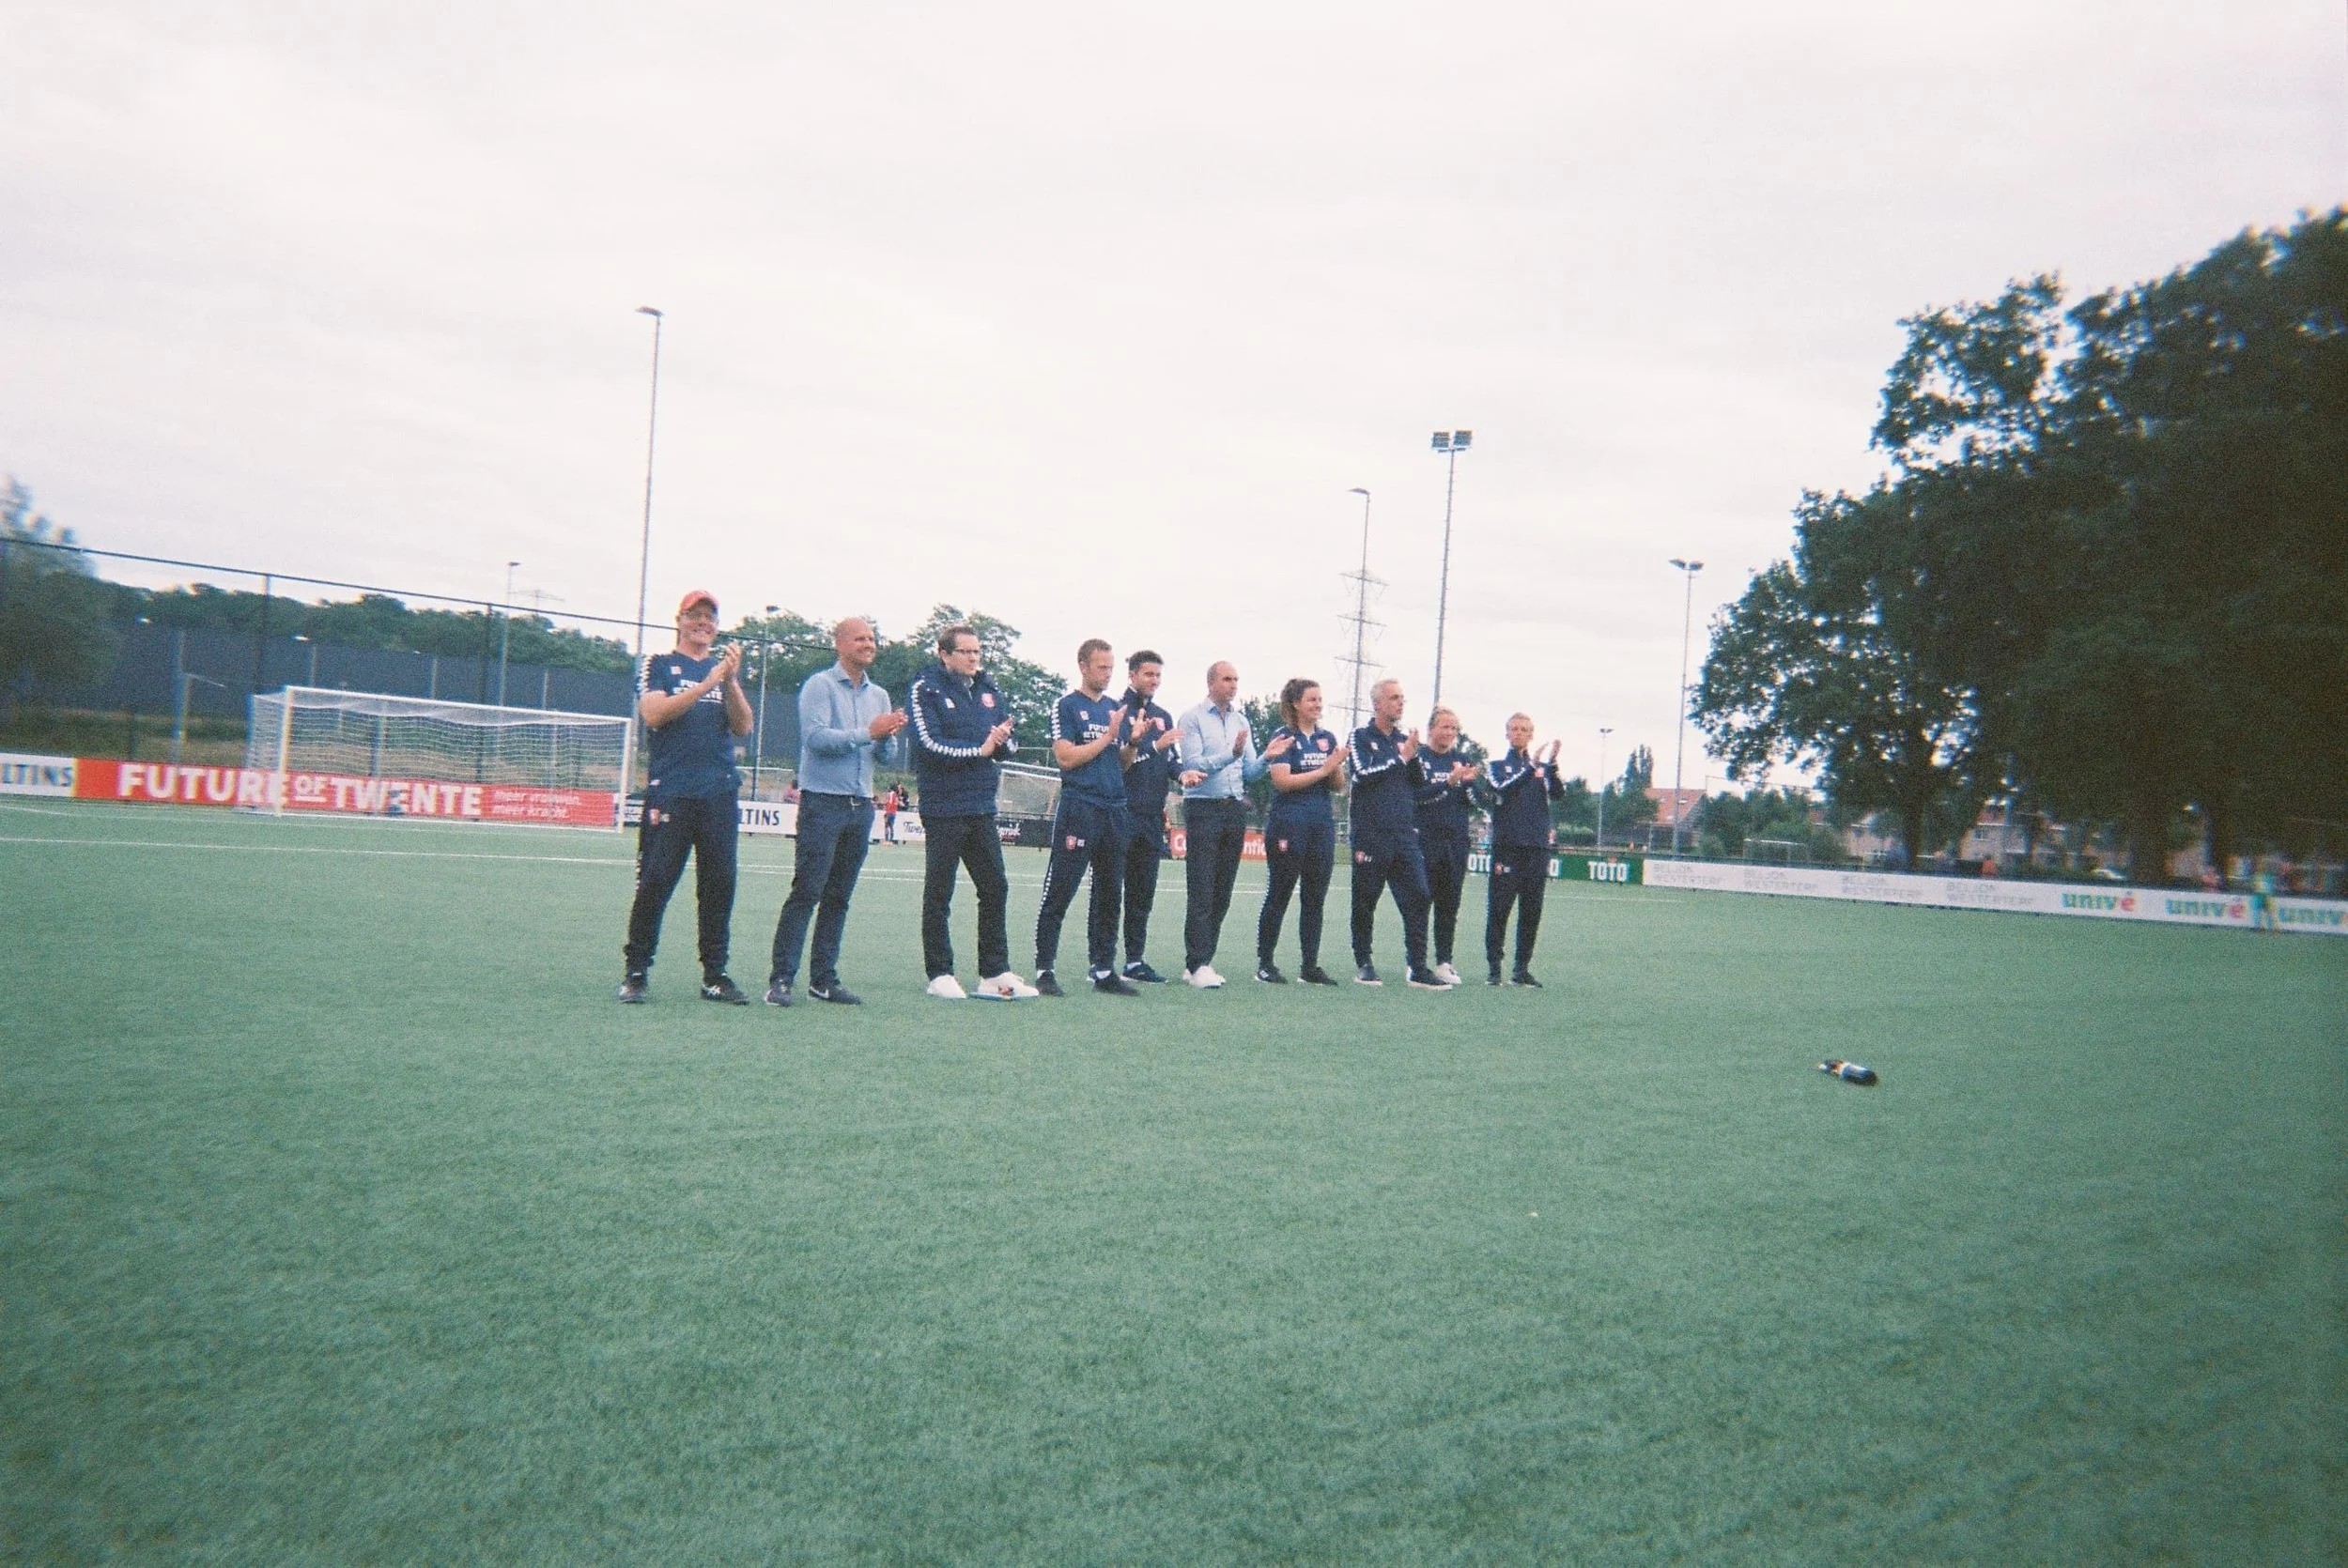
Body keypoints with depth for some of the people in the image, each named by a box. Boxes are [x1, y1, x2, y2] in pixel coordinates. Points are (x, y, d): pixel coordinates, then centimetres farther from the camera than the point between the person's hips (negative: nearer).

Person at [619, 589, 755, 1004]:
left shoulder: (726, 669, 18)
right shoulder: (657, 664, 9)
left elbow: (743, 726, 5)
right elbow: (653, 714, -9)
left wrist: (731, 681, -11)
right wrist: (706, 684, -16)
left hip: (720, 797, 3)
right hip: (669, 793, -3)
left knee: (719, 885, 2)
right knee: (654, 883, -6)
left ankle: (715, 974, 9)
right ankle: (635, 972, 3)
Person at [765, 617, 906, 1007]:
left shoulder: (879, 695, 15)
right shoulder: (819, 685, -3)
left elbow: (885, 755, 15)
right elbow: (816, 737, -17)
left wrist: (889, 736, -6)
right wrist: (867, 732, -16)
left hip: (861, 805, 6)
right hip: (823, 802, -6)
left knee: (838, 898, 8)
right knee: (806, 893, -9)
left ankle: (824, 979, 12)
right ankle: (781, 979, -7)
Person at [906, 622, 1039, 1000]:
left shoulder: (989, 689, 11)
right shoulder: (925, 689, -6)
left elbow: (1009, 746, 11)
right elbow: (931, 745, -17)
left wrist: (1003, 740, -11)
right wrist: (979, 750, -14)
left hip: (982, 808, 6)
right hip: (943, 808, -6)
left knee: (995, 888, 8)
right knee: (939, 894, 2)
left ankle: (995, 973, 15)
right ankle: (940, 974, 10)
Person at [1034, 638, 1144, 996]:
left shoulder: (1116, 708, 17)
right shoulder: (1066, 706, -1)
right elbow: (1065, 757, -11)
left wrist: (1133, 742, 0)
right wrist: (1108, 735, -9)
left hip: (1115, 811, 7)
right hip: (1079, 809, -6)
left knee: (1109, 896, 9)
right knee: (1059, 894, -5)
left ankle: (1104, 970, 15)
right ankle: (1044, 970, -1)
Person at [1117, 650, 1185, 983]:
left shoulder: (1164, 717, 19)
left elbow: (1174, 761, 15)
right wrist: (1154, 746, -20)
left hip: (1152, 815, 7)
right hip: (1122, 813, -7)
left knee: (1143, 891, 10)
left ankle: (1135, 960, 16)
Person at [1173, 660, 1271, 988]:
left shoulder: (1241, 721, 16)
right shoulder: (1193, 718, -2)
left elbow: (1249, 773, 13)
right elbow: (1193, 765, -12)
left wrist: (1266, 759, -7)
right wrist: (1231, 754, -23)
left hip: (1235, 810, 6)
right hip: (1204, 809, -6)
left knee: (1222, 891, 6)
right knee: (1201, 891, -9)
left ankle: (1201, 961, 13)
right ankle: (1197, 964, -8)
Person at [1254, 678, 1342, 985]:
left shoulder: (1327, 739, 13)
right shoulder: (1284, 736, -5)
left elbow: (1338, 786, 12)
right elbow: (1282, 781, -15)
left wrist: (1337, 766, -9)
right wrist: (1323, 770, -14)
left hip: (1322, 825, 6)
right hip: (1289, 825, -6)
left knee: (1316, 897, 7)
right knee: (1279, 894, -1)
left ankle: (1310, 965, 13)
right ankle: (1265, 963, 6)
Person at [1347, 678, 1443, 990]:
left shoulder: (1404, 740, 16)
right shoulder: (1361, 737, 1)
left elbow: (1420, 783, 13)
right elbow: (1362, 774, -14)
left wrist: (1413, 756, -4)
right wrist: (1400, 758, -9)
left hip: (1405, 835, 5)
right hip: (1371, 834, -4)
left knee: (1418, 897, -3)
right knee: (1365, 901, 2)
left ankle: (1417, 968, -2)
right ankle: (1363, 964, 14)